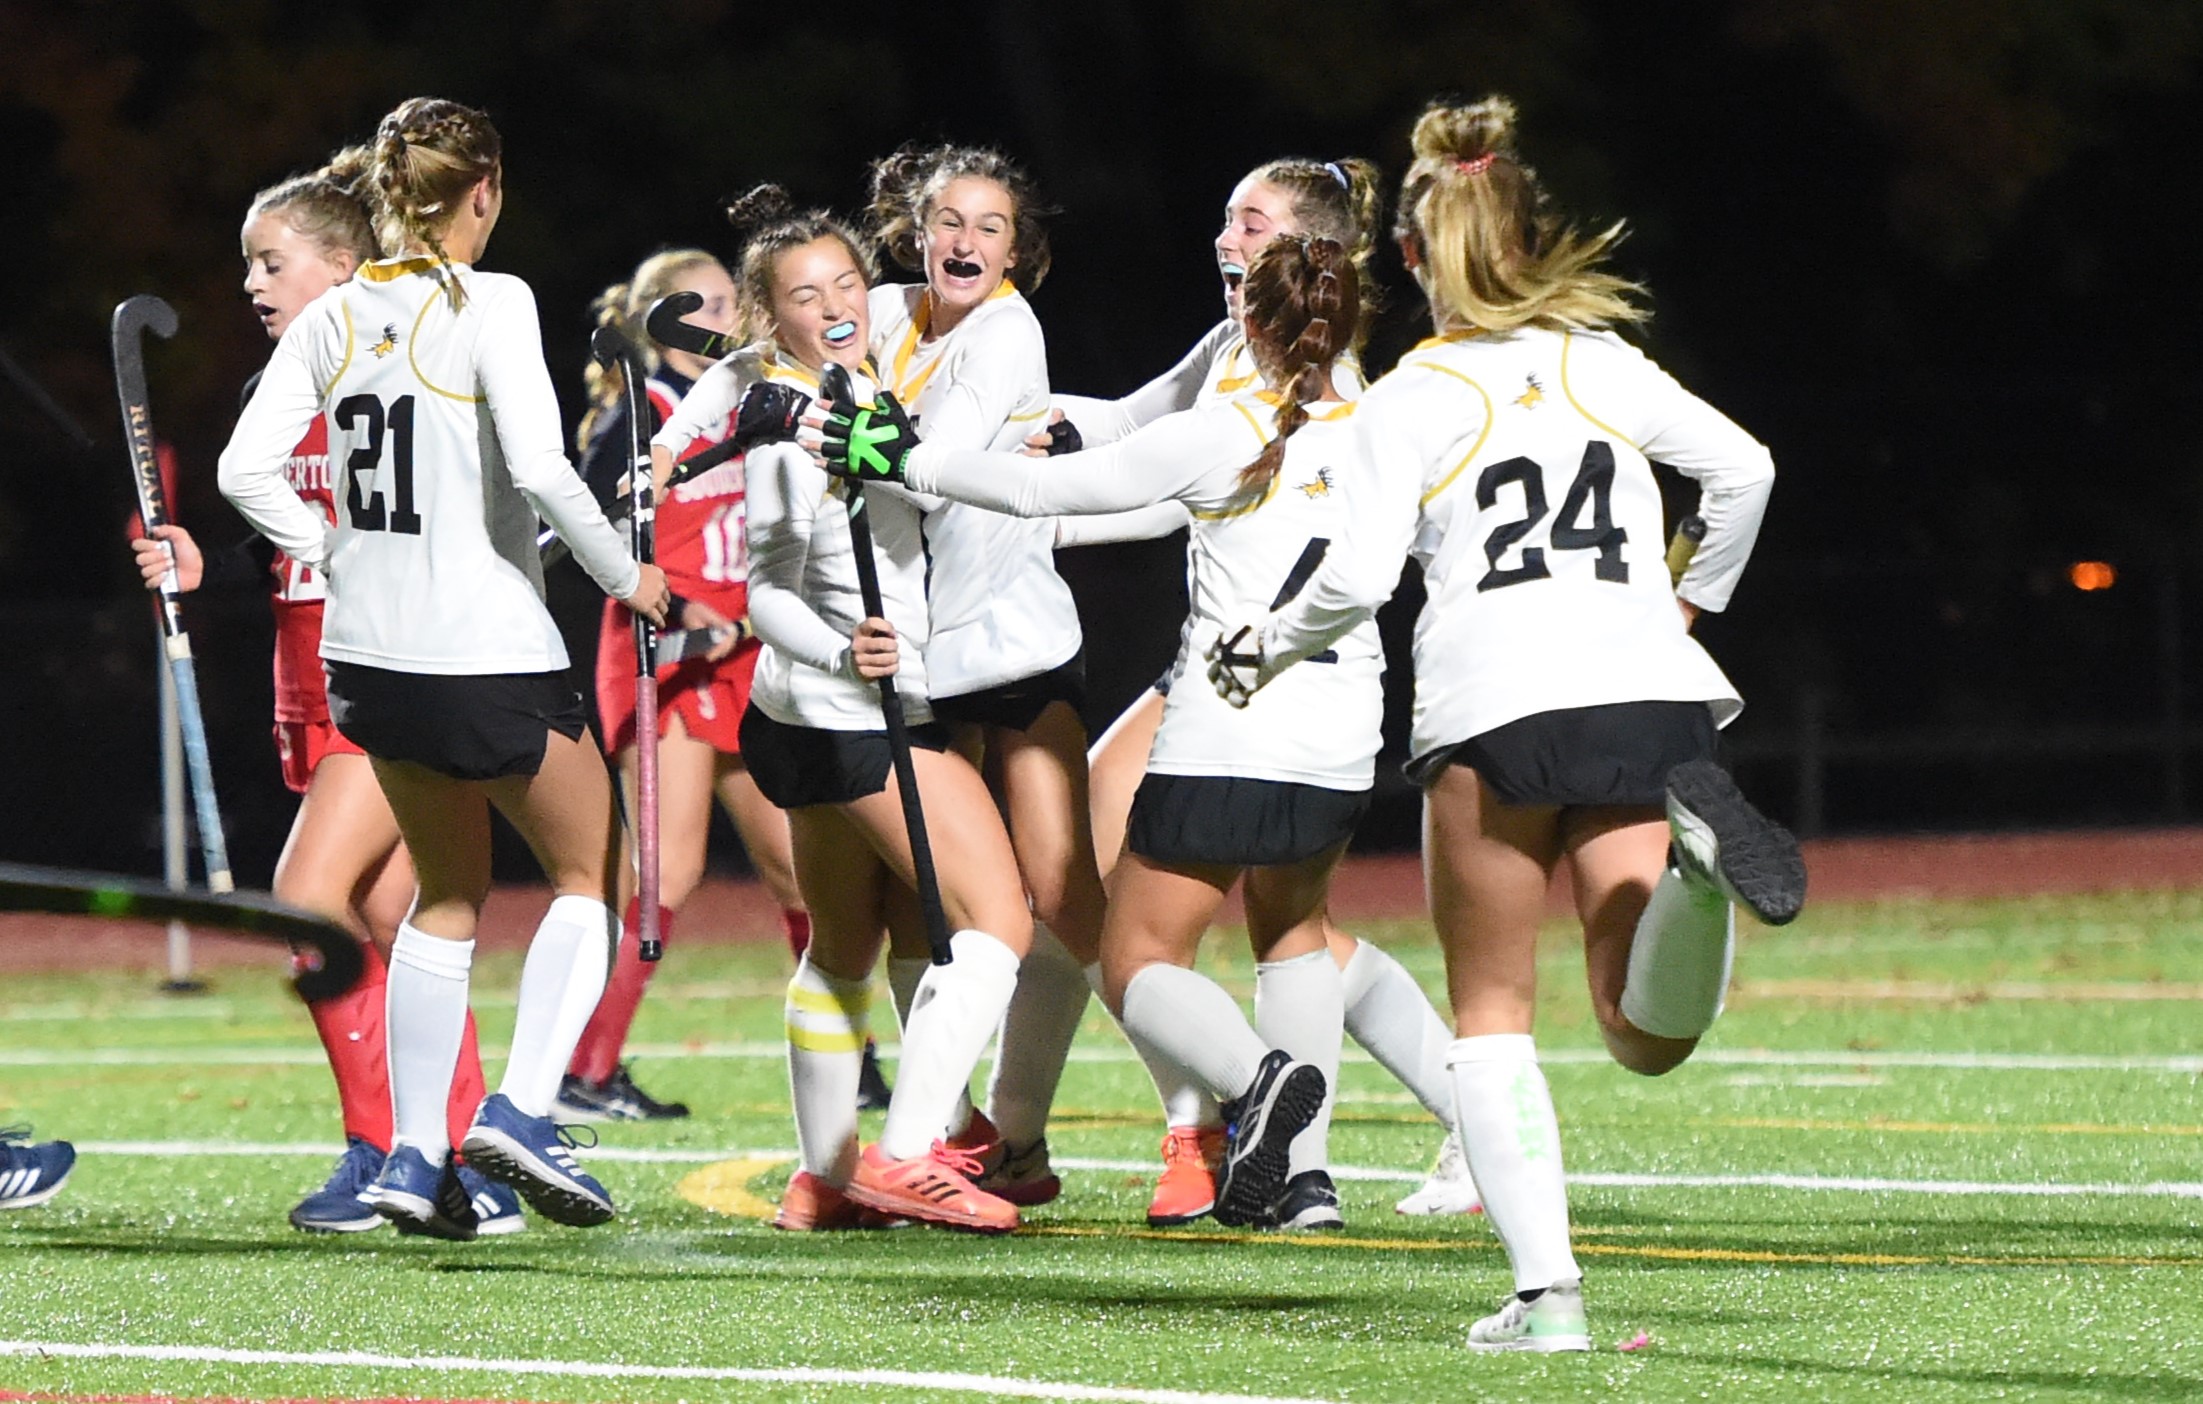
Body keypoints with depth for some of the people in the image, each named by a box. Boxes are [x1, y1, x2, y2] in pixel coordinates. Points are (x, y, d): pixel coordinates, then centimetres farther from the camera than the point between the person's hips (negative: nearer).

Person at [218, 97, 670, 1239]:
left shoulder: (335, 316, 5)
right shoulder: (489, 306, -12)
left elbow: (246, 469, 2)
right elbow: (539, 468, -22)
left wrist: (341, 553, 11)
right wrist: (623, 576, -9)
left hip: (368, 653, 6)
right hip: (488, 653, -6)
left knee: (448, 893, 21)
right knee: (589, 873, 12)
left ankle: (413, 1154, 14)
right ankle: (520, 1109, -7)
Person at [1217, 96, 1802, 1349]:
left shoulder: (1411, 397, 6)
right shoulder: (1608, 365, 16)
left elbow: (1360, 577, -3)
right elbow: (1744, 468, 12)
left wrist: (1267, 652, 16)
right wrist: (1694, 600, 28)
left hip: (1491, 705, -2)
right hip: (1643, 687, 2)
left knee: (1493, 1009, 12)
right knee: (1646, 1033, 0)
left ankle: (1547, 1289, -3)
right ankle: (1695, 851, -31)